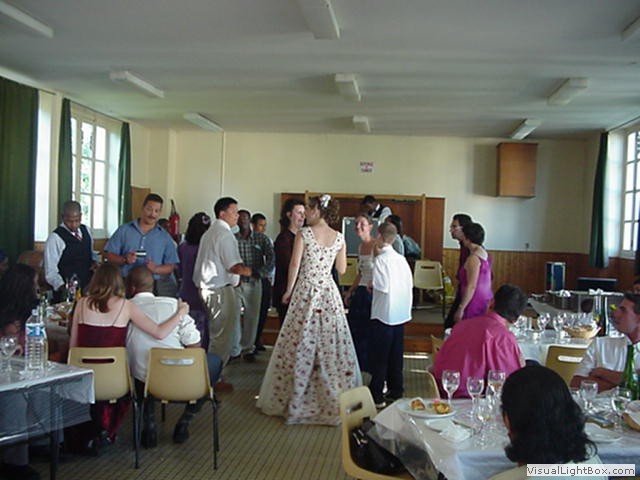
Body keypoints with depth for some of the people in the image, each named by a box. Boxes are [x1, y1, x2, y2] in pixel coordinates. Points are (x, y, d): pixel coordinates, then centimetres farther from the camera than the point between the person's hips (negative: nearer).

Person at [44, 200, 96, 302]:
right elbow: (50, 272, -14)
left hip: (88, 289, 6)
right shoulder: (55, 238, -13)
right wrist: (62, 286, -29)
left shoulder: (86, 230, 7)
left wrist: (93, 262, 3)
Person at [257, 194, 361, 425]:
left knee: (301, 344, 4)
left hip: (305, 291, -3)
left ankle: (294, 398, 11)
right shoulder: (339, 238, 2)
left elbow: (295, 265, -8)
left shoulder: (303, 234, -8)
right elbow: (342, 269, 9)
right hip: (329, 293, 3)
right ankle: (335, 399, 12)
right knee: (331, 344, 7)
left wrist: (289, 291, 2)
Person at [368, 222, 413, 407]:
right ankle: (396, 391, 21)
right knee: (395, 356, 14)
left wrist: (372, 283, -1)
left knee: (379, 357, 0)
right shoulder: (401, 259, 7)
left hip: (384, 314, -7)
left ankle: (376, 397, 4)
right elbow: (410, 285, 8)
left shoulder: (381, 259, -13)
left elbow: (383, 287, -20)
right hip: (401, 314, 7)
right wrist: (407, 307, 16)